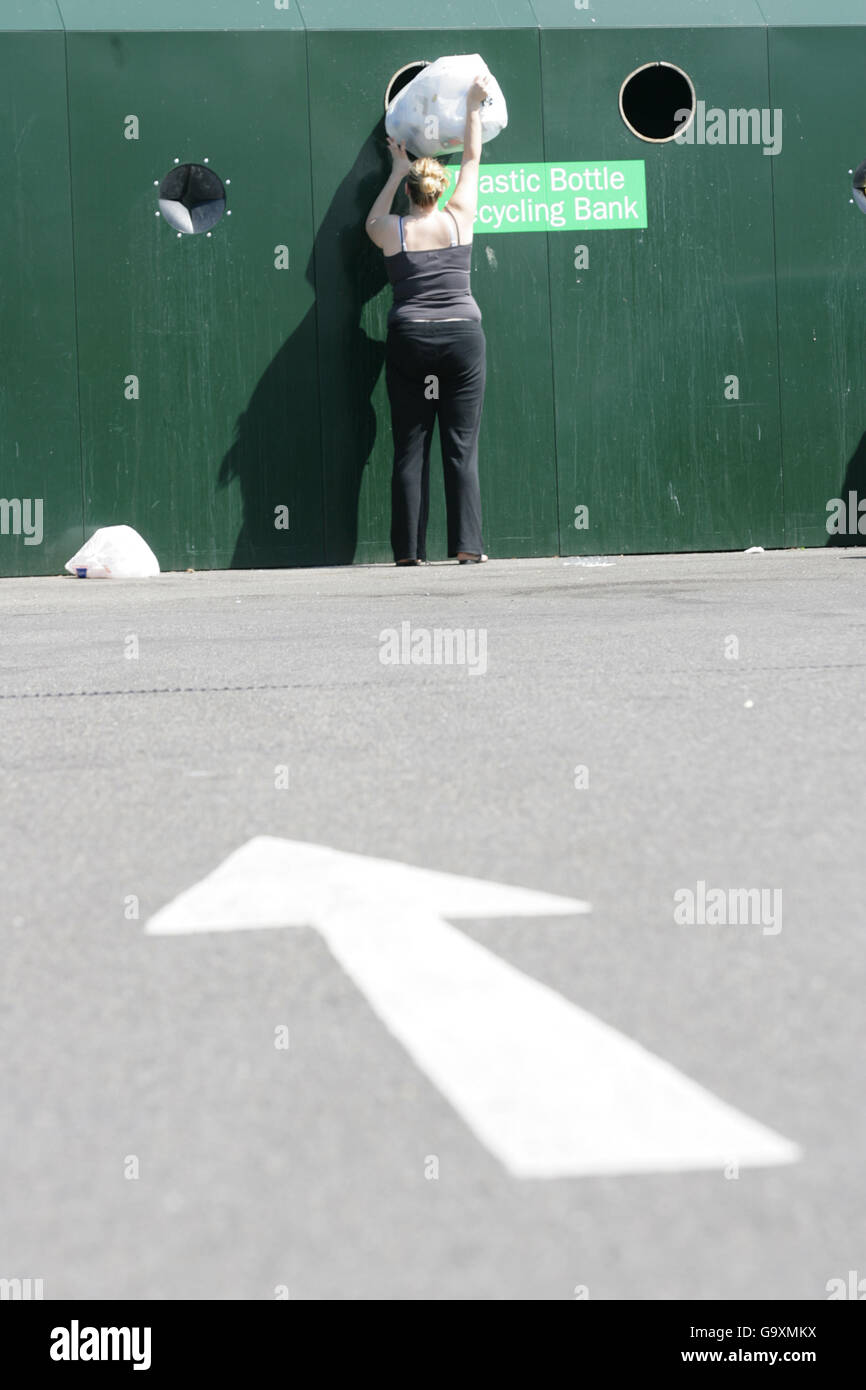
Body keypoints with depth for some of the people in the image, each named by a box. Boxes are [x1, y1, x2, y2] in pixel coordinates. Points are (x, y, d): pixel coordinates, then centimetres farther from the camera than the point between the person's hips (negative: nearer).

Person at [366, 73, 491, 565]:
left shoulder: (391, 231, 3)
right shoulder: (459, 219, 3)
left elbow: (372, 219, 29)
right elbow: (473, 160, 17)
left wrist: (397, 171, 36)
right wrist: (474, 107, 29)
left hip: (409, 340, 0)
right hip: (463, 335, 0)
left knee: (410, 449, 2)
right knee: (462, 446, 0)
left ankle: (410, 549, -1)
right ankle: (467, 546, -6)